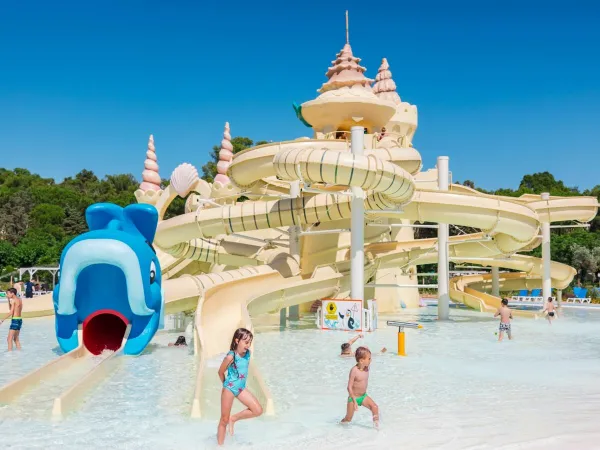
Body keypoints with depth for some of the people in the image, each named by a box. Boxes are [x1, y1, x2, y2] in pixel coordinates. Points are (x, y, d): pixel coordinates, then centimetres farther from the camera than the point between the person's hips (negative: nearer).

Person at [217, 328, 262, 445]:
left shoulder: (247, 353, -5)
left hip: (241, 388, 6)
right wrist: (226, 385, 7)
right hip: (229, 389, -6)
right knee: (224, 420, 4)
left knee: (258, 411, -4)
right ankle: (220, 445, 19)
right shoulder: (231, 357, -24)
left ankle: (233, 419, 14)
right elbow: (221, 372, -9)